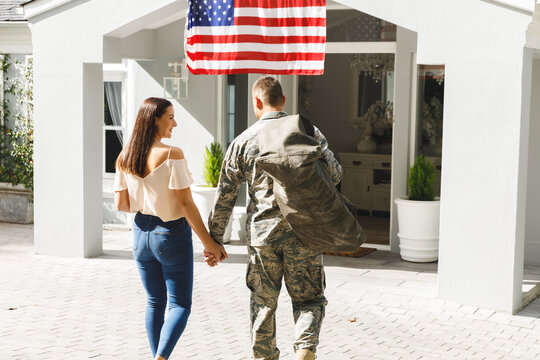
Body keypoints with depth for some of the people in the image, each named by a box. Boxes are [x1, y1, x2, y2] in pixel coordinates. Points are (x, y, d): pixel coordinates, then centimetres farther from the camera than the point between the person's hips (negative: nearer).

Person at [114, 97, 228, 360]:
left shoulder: (125, 157, 0)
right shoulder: (172, 155, -18)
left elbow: (121, 204, 3)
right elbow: (186, 204, -19)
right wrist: (209, 243, -13)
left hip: (142, 234, 6)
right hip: (171, 234, -6)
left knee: (155, 302, 19)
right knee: (180, 305, 4)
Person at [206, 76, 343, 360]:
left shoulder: (243, 141, 0)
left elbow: (225, 196, 1)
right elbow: (334, 173, -4)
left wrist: (215, 240, 8)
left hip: (261, 233, 1)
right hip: (303, 232, 0)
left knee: (263, 302, 16)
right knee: (309, 299, 10)